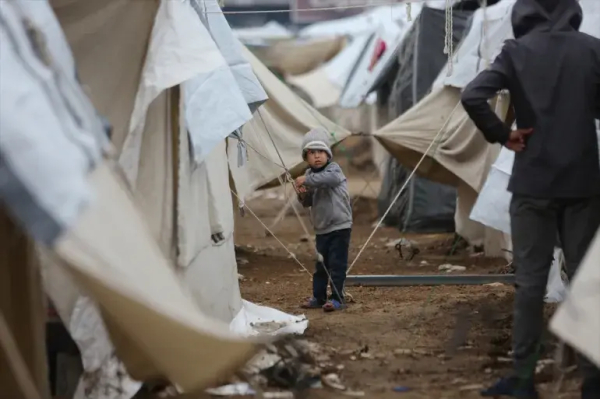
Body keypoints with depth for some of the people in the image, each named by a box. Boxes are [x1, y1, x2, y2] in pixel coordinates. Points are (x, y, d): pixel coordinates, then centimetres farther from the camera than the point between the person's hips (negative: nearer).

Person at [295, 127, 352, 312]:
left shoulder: (334, 169, -10)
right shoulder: (310, 174, 9)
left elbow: (328, 178, -37)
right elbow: (308, 203, 13)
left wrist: (307, 181, -36)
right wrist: (303, 195, -9)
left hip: (339, 226, -7)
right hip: (321, 228, 7)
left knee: (337, 263, -6)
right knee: (320, 264, 13)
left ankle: (337, 298, -1)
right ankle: (318, 297, 22)